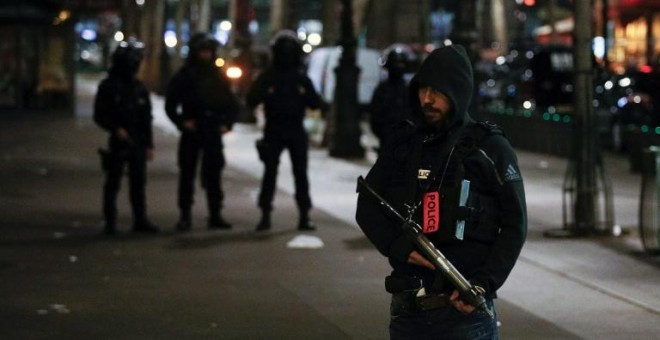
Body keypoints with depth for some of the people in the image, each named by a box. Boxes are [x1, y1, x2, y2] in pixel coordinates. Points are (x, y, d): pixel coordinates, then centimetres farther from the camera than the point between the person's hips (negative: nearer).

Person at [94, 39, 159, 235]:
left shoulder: (139, 88, 11)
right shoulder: (108, 86, -2)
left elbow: (146, 118, 13)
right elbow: (99, 116, -3)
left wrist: (149, 145, 9)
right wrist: (116, 129, -18)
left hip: (137, 144, 4)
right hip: (117, 143, -4)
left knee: (139, 182, 6)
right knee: (113, 183, 0)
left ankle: (140, 220, 12)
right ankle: (110, 223, 5)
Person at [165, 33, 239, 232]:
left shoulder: (219, 77, 8)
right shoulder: (184, 76, -1)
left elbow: (233, 104, 15)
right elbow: (171, 105, -1)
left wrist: (227, 123, 2)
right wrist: (182, 122, -12)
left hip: (213, 133, 3)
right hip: (192, 133, -3)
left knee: (213, 174, 5)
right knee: (187, 174, -1)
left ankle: (215, 215, 10)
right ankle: (185, 216, 3)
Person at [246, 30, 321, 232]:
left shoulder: (301, 79, 9)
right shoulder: (267, 78, 3)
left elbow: (315, 104, 9)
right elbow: (251, 101, -1)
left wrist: (306, 95, -12)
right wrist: (264, 94, -22)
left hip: (296, 133, 2)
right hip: (273, 133, -2)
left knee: (301, 174, 1)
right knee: (270, 172, -3)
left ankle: (304, 217, 4)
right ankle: (265, 215, 1)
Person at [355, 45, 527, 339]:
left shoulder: (490, 148, -1)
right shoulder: (402, 142, 9)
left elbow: (514, 225, 0)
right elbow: (367, 206, 10)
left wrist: (484, 283, -13)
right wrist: (398, 247, -9)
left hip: (465, 307, -4)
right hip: (407, 309, 4)